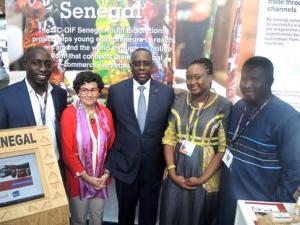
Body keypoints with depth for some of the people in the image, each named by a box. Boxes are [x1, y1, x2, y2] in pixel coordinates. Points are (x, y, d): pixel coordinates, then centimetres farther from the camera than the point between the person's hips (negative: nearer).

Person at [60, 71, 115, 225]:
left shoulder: (106, 113, -3)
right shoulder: (68, 114, -15)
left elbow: (111, 145, 3)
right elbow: (67, 151, -14)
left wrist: (107, 173, -2)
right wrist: (86, 177, -12)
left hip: (101, 178, 4)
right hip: (78, 177, -3)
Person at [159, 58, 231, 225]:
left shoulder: (223, 105, -9)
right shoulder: (180, 101, 1)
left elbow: (223, 148, -11)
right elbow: (169, 138, 1)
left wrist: (203, 178, -13)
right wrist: (172, 172, -7)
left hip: (205, 179, -3)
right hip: (176, 176, 3)